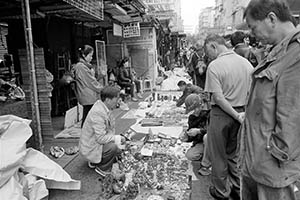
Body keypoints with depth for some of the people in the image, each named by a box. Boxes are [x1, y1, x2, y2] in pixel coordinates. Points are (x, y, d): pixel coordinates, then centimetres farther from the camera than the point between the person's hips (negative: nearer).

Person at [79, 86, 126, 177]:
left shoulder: (104, 107, -2)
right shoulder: (98, 113, -31)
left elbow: (110, 127, 10)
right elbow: (101, 138, -32)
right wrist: (118, 138, -23)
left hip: (97, 143, 10)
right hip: (90, 148, -10)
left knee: (120, 152, 12)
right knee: (112, 147, -31)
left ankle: (95, 162, 22)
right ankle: (102, 168, -6)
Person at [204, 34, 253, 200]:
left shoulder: (214, 66, -16)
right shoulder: (246, 63, 1)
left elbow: (218, 98, -21)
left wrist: (237, 115, -13)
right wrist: (241, 113, 5)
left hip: (221, 114, -6)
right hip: (240, 112, 6)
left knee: (219, 155, 13)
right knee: (234, 153, 22)